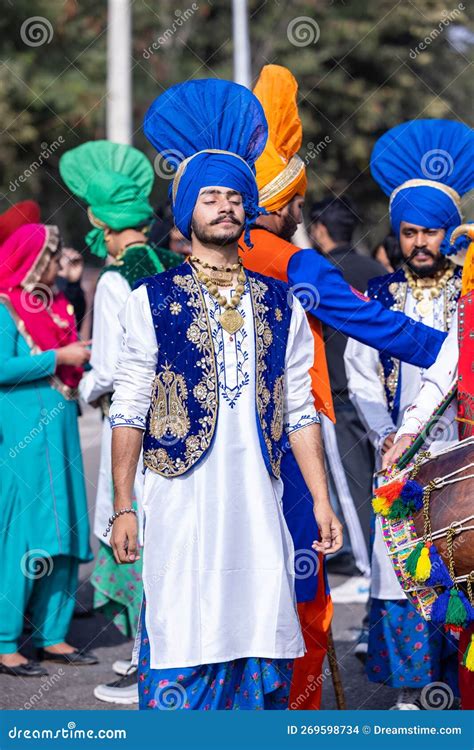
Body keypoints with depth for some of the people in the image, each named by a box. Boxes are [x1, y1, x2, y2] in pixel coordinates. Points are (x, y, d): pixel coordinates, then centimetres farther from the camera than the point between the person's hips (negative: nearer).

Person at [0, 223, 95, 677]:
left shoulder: (53, 305, 17)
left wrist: (85, 356, 4)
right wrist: (59, 358, -14)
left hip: (60, 431, 8)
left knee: (65, 537, 9)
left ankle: (52, 635, 17)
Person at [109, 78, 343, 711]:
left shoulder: (281, 304, 11)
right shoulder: (152, 301, 2)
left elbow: (300, 412, 11)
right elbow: (127, 413, 0)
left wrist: (322, 501, 6)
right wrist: (122, 508, -4)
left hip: (259, 506, 3)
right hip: (182, 504, -3)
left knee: (261, 636, 4)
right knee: (182, 641, -4)